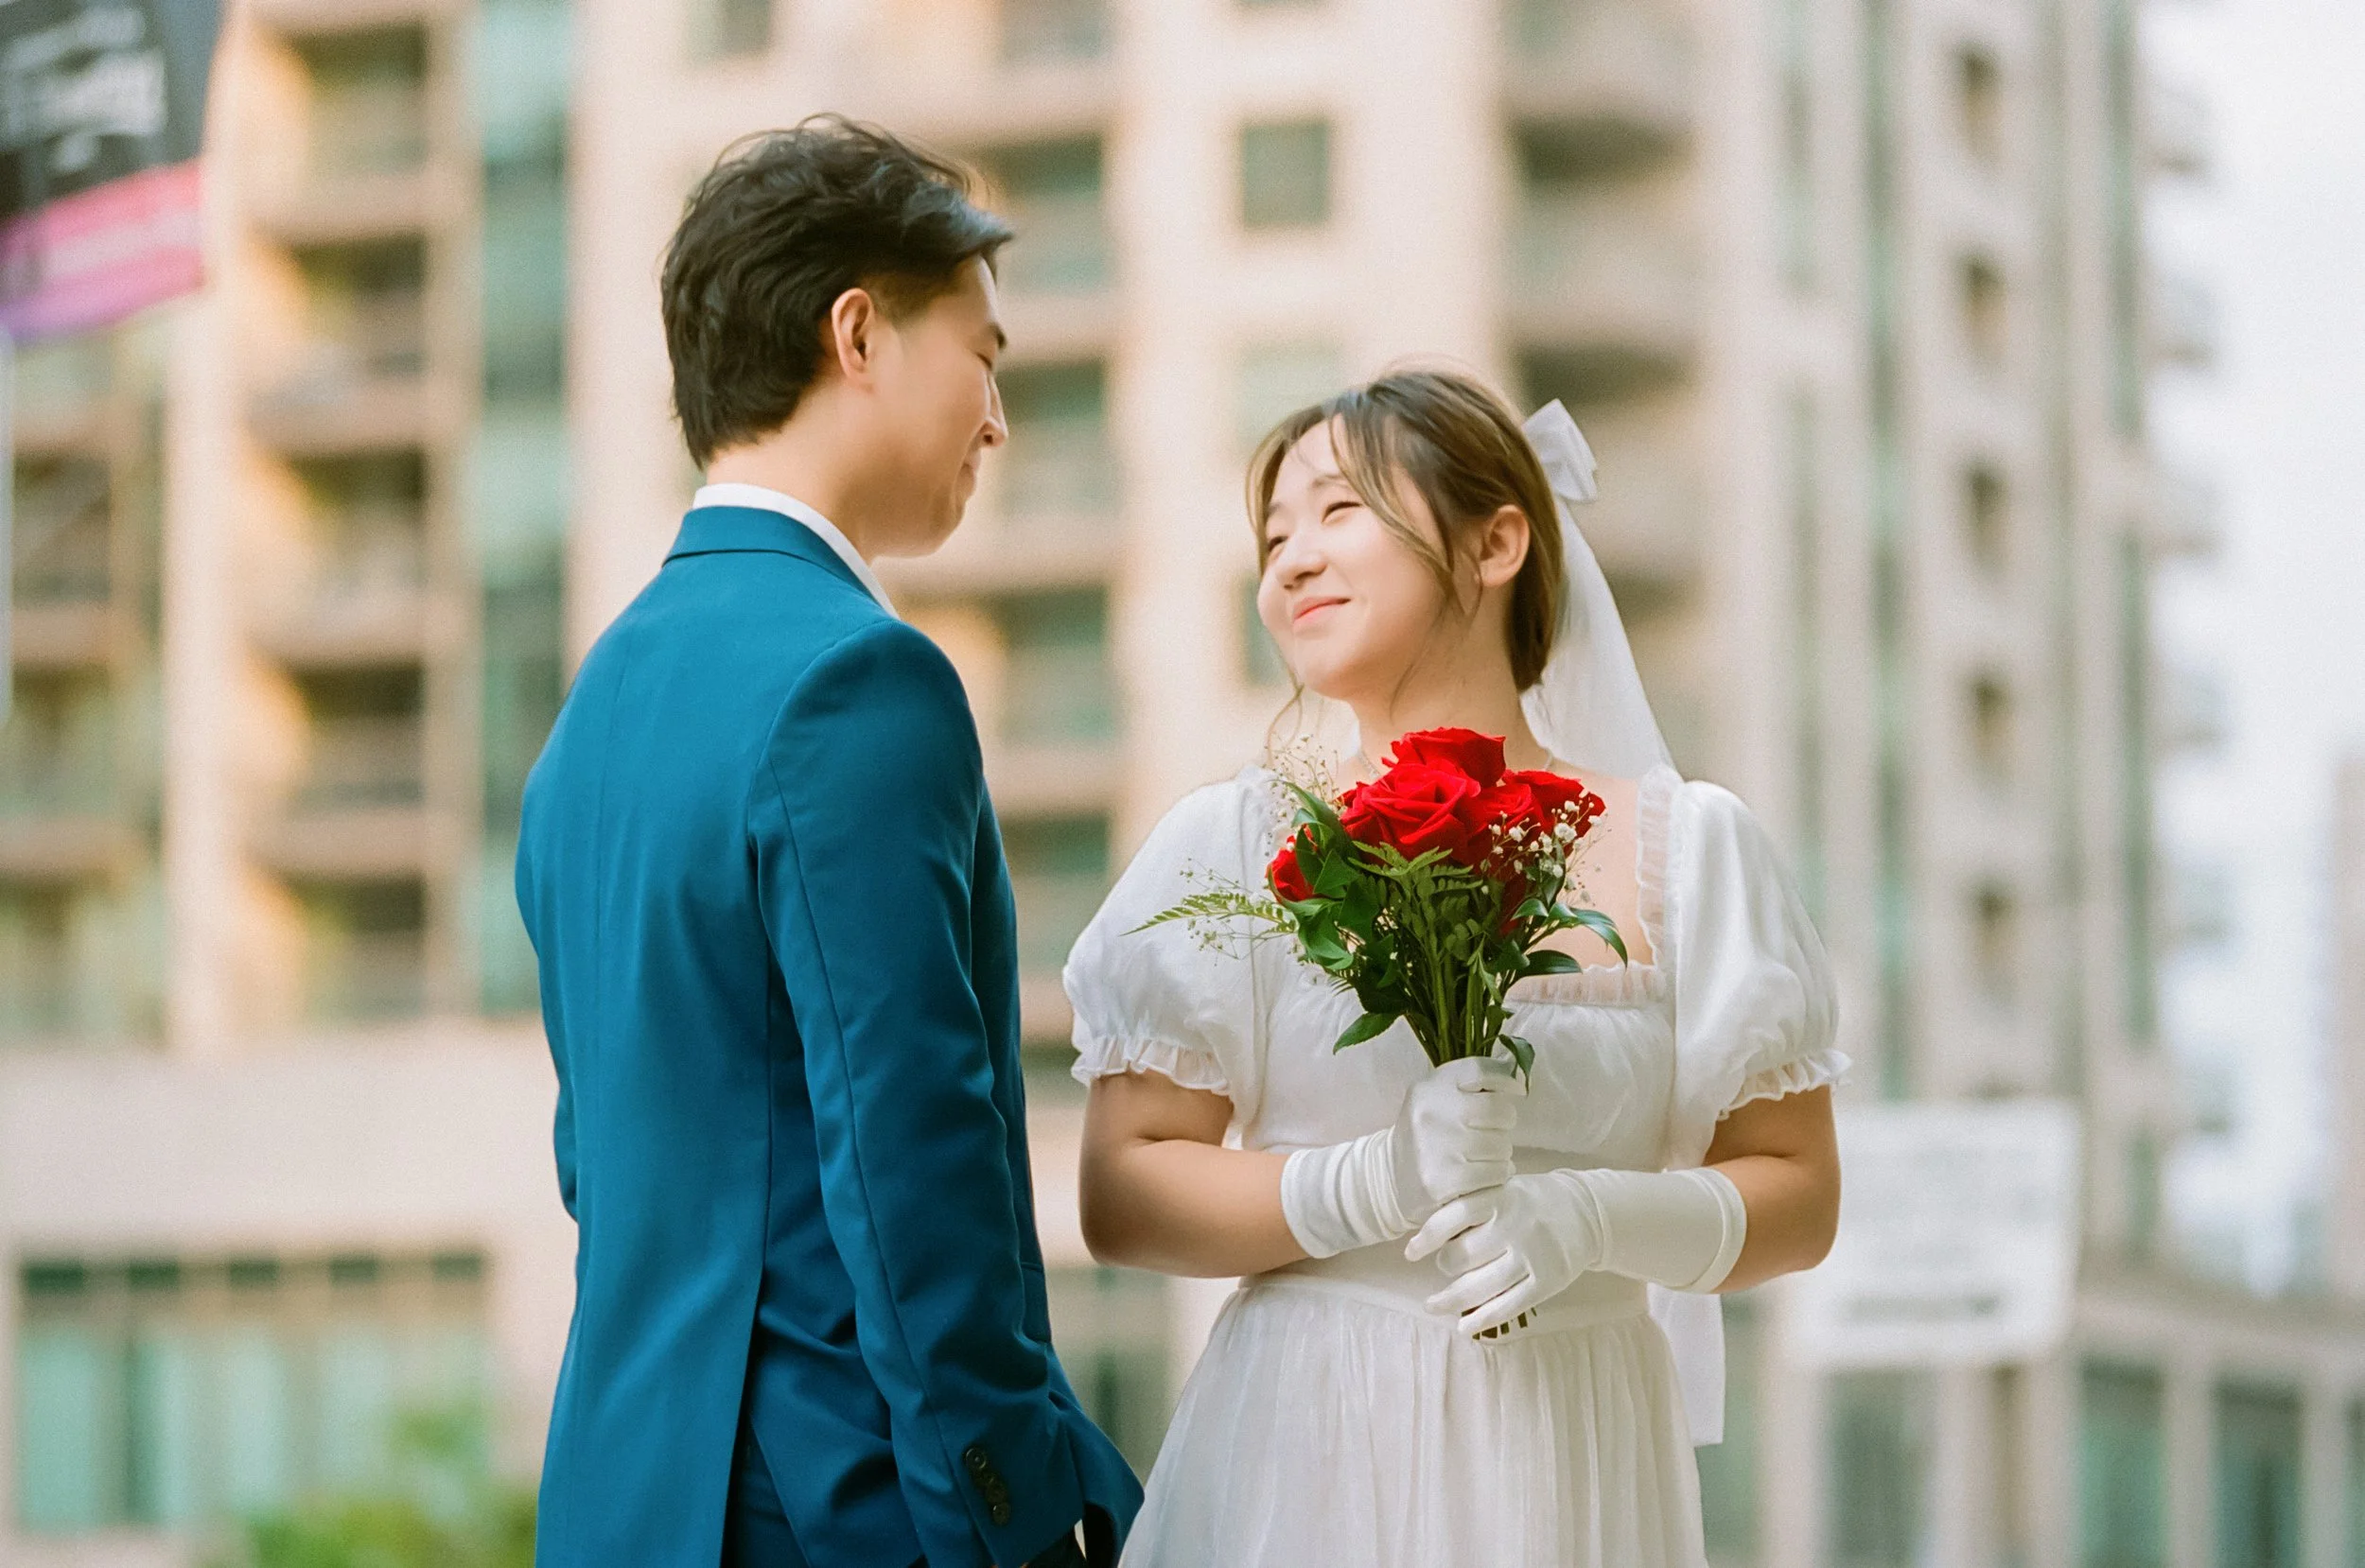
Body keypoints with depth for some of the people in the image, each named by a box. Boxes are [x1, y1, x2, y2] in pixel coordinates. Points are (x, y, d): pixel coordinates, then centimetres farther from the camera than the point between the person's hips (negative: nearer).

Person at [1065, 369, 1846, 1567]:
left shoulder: (1685, 849, 2)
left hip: (1576, 1467, 1)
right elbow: (1121, 1198, -3)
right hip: (1309, 1456, 0)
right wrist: (1378, 1188, -18)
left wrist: (1596, 1220, -14)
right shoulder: (1234, 848, 1)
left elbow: (1798, 1195, 3)